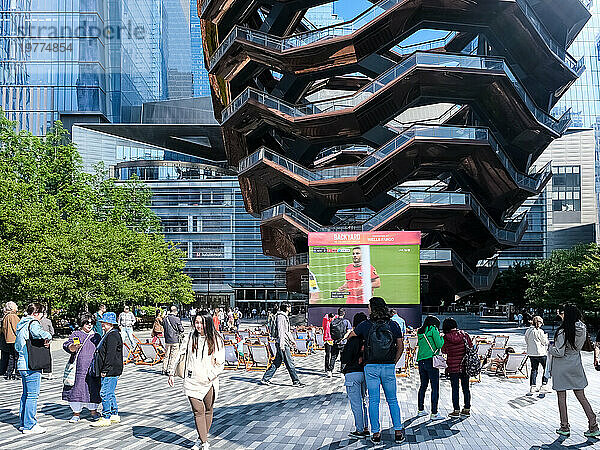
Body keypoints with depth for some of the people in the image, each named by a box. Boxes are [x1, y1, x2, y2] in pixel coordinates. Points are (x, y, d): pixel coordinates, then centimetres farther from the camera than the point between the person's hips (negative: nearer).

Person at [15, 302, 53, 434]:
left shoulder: (21, 324, 17)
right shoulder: (33, 323, -12)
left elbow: (17, 346, 23)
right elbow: (39, 333, -35)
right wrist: (48, 337, -19)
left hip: (22, 364, 10)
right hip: (32, 365, -10)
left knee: (26, 394, 18)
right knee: (32, 395, -5)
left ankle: (23, 423, 24)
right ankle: (29, 426, -2)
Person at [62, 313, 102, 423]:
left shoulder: (96, 336, 15)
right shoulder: (75, 334, 5)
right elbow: (66, 345, -9)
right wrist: (73, 347, -31)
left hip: (92, 369, 2)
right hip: (78, 368, -2)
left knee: (92, 390, 3)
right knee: (76, 390, 1)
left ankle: (93, 411, 19)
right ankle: (76, 413, 14)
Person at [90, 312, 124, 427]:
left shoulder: (113, 335, -16)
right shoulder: (108, 334, 17)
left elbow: (110, 355, -21)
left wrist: (105, 370, -21)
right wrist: (103, 370, 22)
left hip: (110, 370, -11)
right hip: (109, 371, 11)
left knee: (105, 393, -9)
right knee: (110, 394, 15)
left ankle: (106, 418, -6)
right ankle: (115, 415, 23)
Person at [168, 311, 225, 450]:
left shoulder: (216, 339, -3)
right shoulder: (190, 338, 3)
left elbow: (220, 364, -3)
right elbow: (179, 354, 12)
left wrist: (209, 377, -11)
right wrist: (171, 372, 9)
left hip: (209, 382, 0)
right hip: (192, 381, 1)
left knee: (208, 410, 9)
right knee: (198, 411, -4)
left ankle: (202, 439, 25)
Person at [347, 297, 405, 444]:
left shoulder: (366, 325, -6)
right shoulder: (394, 325, -2)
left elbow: (350, 336, 9)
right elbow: (400, 347, 3)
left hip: (371, 367, -1)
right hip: (389, 367, 2)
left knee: (373, 400, 6)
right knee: (392, 400, 12)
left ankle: (376, 433, 6)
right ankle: (398, 432, 10)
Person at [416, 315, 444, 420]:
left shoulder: (420, 332, 14)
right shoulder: (433, 329, -5)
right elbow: (439, 345, -10)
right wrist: (442, 338, 9)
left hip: (421, 361, 7)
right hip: (431, 360, -7)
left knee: (423, 386, 18)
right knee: (435, 387, -3)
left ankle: (421, 410, 24)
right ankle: (434, 413, -5)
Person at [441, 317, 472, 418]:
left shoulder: (446, 338, -9)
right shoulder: (464, 335, -4)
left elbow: (444, 351, -3)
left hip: (453, 366, -2)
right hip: (465, 366, 2)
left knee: (455, 389, 5)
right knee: (466, 387, 13)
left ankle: (456, 410, 5)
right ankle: (467, 409, 18)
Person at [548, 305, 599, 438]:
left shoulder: (563, 332, -20)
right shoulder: (582, 329, -2)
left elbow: (559, 352, -21)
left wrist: (550, 349, 1)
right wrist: (564, 316, 25)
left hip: (562, 368, -6)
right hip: (576, 366, 6)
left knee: (561, 398, 6)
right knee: (581, 397, 11)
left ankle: (565, 427, 11)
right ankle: (593, 426, 9)